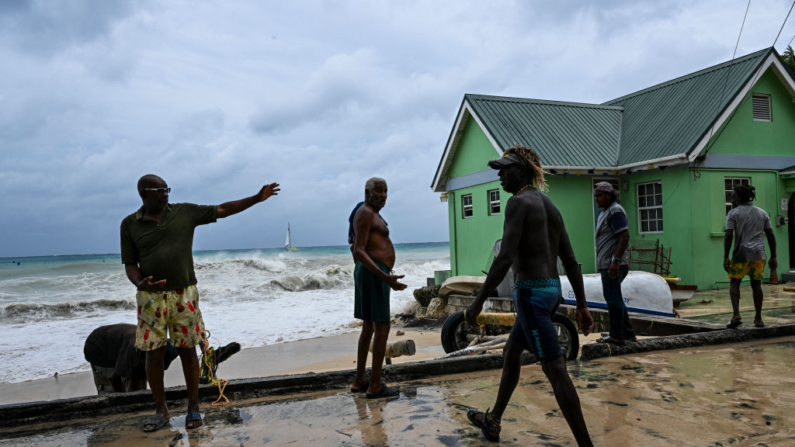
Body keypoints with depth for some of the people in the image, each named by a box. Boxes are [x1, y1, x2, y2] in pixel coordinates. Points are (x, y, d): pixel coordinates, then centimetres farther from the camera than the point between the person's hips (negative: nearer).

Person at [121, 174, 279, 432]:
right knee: (154, 354, 4)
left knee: (187, 350, 5)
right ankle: (161, 411, 19)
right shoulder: (130, 224, 1)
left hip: (184, 294, 0)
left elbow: (222, 210, 3)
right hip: (151, 297, 0)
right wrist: (139, 283, -19)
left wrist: (257, 198, -2)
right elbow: (130, 263, 2)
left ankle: (193, 408, 18)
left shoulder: (185, 212, 2)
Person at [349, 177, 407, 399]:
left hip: (369, 274, 11)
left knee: (368, 327, 13)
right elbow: (359, 252, -20)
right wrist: (385, 277, -28)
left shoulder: (371, 215, 20)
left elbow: (356, 250, 26)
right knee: (382, 327, -7)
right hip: (374, 274, -11)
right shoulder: (366, 213, -12)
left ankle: (359, 381, 20)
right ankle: (375, 386, -2)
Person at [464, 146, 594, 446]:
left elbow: (505, 258, -21)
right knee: (510, 352, 22)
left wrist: (478, 303, -18)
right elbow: (571, 261, 14)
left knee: (555, 370, -5)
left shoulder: (518, 202, -12)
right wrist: (582, 307, 17)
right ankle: (493, 422, 36)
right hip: (552, 290, 10)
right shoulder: (550, 206, 15)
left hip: (531, 292, -10)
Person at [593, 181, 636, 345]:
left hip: (612, 264, -11)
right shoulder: (605, 212, 20)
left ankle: (617, 336, 3)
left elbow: (624, 236, -20)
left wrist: (616, 261, -26)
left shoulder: (615, 211, -11)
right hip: (606, 263, 11)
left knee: (613, 299, -5)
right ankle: (628, 333, 24)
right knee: (614, 299, 16)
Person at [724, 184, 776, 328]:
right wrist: (773, 257, 15)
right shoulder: (762, 213, 13)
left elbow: (729, 236, -9)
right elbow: (771, 236, 12)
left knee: (734, 283, 4)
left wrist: (726, 257, -8)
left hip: (741, 253, -4)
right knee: (756, 285, 9)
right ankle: (758, 319, 13)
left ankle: (736, 314, -12)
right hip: (759, 254, 4)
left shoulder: (733, 213, -1)